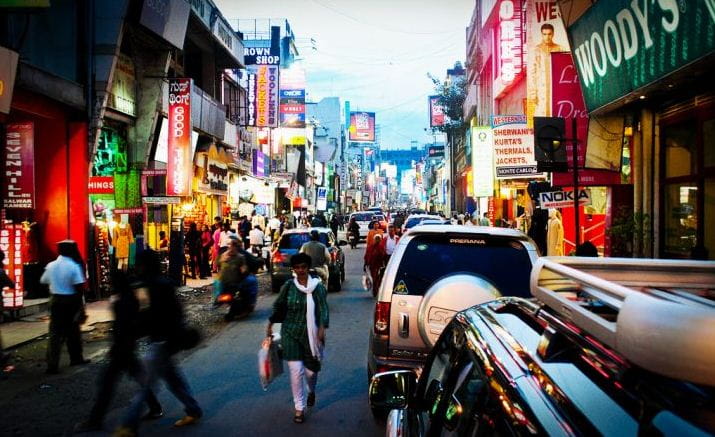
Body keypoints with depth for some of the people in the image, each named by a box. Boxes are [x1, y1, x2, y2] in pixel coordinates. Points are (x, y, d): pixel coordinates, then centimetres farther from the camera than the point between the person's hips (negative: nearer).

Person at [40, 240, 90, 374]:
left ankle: (52, 365, -2)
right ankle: (76, 358, 28)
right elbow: (79, 287, -18)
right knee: (73, 331, 14)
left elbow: (43, 281, 14)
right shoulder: (74, 266, -14)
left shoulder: (51, 266, 1)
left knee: (55, 333, 4)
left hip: (55, 300, 3)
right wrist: (80, 306, -11)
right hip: (71, 301, -3)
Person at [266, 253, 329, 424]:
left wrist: (322, 328, -23)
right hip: (291, 333, 0)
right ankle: (299, 408, 7)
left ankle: (311, 391, 45)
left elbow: (323, 308, -11)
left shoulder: (318, 286, -7)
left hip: (311, 334, 0)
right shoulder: (288, 286, -2)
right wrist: (270, 323, 9)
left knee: (311, 370, 9)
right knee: (296, 370, -8)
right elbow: (278, 306, 10)